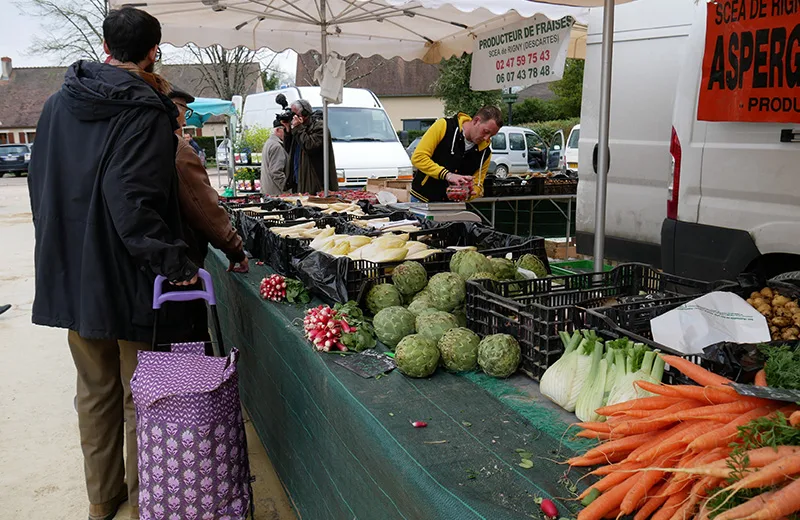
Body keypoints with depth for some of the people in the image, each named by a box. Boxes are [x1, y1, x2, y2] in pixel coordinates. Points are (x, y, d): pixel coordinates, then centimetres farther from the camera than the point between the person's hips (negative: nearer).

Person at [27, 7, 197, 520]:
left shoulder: (58, 104, 8)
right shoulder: (146, 113, -15)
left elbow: (41, 187, 15)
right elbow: (134, 204, -27)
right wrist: (174, 260, -21)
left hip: (71, 274, 7)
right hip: (127, 280, -7)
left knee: (96, 390, 19)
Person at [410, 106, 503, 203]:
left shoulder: (485, 153, 0)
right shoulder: (444, 126, -12)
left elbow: (477, 184, 6)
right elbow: (418, 157, -17)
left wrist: (470, 193, -19)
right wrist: (447, 174, -27)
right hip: (422, 200, -4)